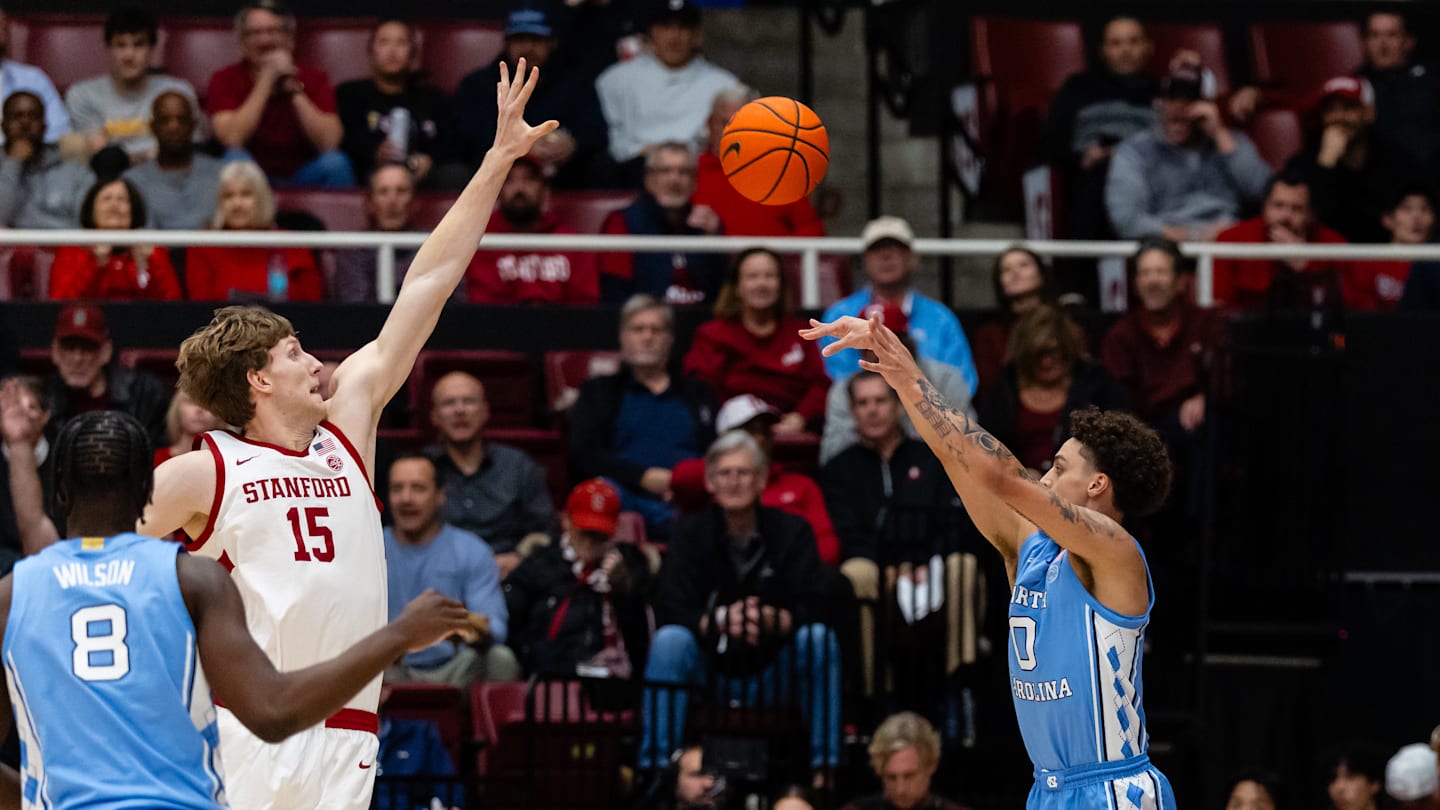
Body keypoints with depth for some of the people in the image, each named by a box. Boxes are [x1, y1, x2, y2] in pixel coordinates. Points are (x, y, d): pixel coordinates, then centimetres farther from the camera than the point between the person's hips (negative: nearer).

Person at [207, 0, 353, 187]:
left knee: (334, 163, -29)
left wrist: (293, 88, -19)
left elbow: (328, 143, -16)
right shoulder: (225, 80, -4)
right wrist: (267, 80, -20)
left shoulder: (314, 79, -1)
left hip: (301, 177, 1)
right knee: (236, 158, -33)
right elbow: (232, 139, -21)